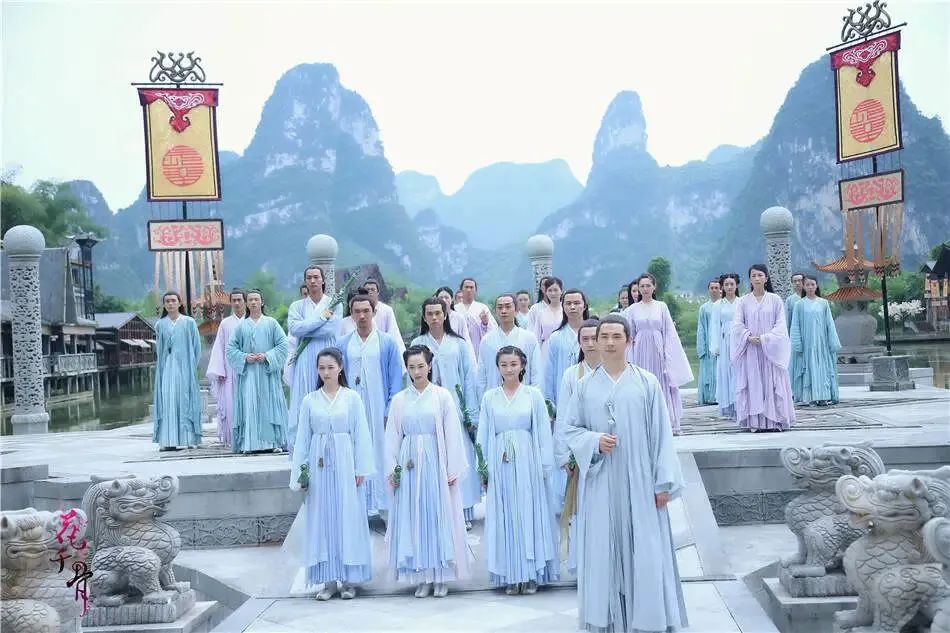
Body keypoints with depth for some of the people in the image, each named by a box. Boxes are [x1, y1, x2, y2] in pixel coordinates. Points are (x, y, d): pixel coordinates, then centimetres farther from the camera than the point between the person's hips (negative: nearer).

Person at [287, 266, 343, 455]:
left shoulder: (334, 304, 7)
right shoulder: (297, 306, 12)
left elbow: (331, 329, -8)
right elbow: (294, 328, -7)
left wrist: (305, 330, -7)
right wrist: (321, 317, -7)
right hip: (305, 360, 1)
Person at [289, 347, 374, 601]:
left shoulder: (352, 397, 2)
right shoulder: (309, 401, 7)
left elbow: (361, 435, 0)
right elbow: (302, 439, 7)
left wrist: (361, 468, -5)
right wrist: (299, 473, 3)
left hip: (345, 463, -2)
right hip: (319, 466, 2)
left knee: (348, 518, 1)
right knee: (322, 520, 3)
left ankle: (349, 579, 9)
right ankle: (329, 579, 10)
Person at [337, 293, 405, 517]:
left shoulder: (387, 343, 3)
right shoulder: (342, 345, 8)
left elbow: (396, 379, 1)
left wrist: (391, 411, -7)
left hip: (379, 411, -1)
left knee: (380, 454, 0)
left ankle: (381, 503, 7)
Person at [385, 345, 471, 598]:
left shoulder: (442, 396, 0)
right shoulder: (399, 400, 7)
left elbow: (452, 435, -1)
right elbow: (392, 437, 9)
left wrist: (453, 470, -5)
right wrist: (391, 469, 3)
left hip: (436, 464, -2)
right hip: (409, 466, 2)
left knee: (440, 517, 1)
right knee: (413, 519, 4)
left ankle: (441, 576, 11)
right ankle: (421, 576, 13)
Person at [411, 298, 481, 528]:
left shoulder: (459, 344, 5)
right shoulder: (417, 344, 6)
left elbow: (469, 379, 4)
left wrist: (472, 414, -1)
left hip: (455, 410, 0)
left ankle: (463, 511, 8)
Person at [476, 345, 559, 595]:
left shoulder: (534, 395, 2)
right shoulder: (490, 397, 6)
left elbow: (543, 432, 2)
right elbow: (483, 435, 8)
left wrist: (545, 467, -3)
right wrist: (483, 467, 3)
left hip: (528, 463, -1)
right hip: (500, 464, 1)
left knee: (530, 515, 3)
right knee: (504, 517, 4)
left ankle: (531, 575, 13)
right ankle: (510, 576, 12)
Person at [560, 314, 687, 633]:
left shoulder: (647, 383, 0)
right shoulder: (585, 385, 4)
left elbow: (660, 434, -1)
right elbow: (569, 429, 8)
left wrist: (663, 482, -5)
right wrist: (594, 441, -13)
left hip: (639, 481, -1)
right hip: (599, 483, 1)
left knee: (645, 551, 1)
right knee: (602, 550, 4)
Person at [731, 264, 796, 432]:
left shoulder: (775, 299, 3)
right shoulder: (743, 302, 5)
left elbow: (780, 325, -2)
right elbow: (737, 325, 0)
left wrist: (765, 338, -15)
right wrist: (749, 337, -17)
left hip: (771, 349, -1)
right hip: (750, 349, 1)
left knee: (773, 383, -1)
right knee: (753, 383, 0)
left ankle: (775, 420, 4)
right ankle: (755, 421, 3)